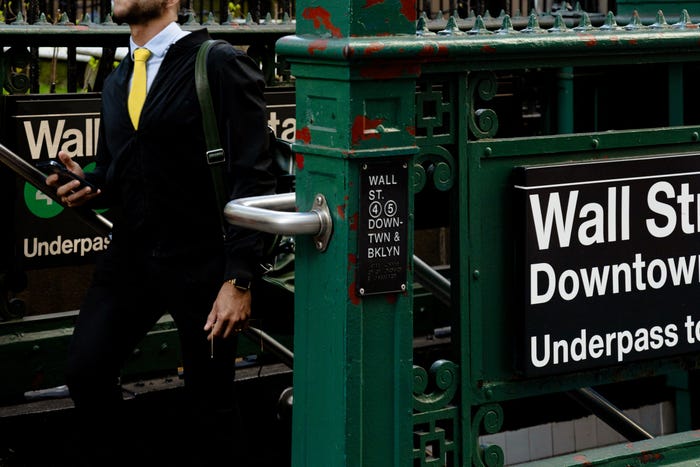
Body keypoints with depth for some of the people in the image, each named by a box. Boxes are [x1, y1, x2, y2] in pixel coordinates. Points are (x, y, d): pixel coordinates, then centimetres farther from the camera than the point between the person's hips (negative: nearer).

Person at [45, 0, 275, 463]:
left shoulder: (221, 65, -9)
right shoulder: (117, 82, 14)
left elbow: (252, 178, -13)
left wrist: (239, 280, -19)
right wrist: (87, 185, -1)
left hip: (202, 263, -6)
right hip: (130, 256, 6)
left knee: (209, 404, 4)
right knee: (85, 370, -9)